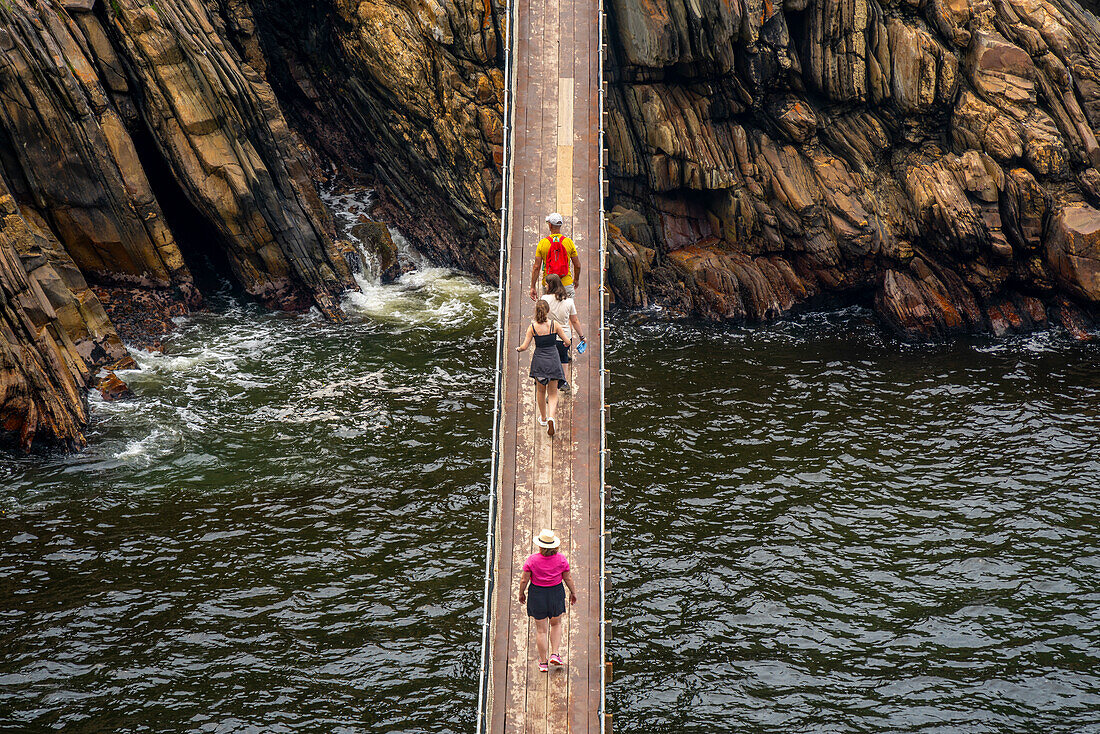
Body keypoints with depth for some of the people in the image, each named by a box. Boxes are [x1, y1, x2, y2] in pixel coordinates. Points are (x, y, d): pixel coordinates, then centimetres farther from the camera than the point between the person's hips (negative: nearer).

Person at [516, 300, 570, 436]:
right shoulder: (554, 324, -8)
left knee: (541, 391, 20)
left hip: (539, 361, 1)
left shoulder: (532, 327, -7)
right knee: (553, 393, 6)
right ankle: (551, 417, -18)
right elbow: (567, 341, -3)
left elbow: (524, 347, -7)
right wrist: (566, 344, 20)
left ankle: (543, 418, 34)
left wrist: (518, 349, 15)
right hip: (553, 360, -1)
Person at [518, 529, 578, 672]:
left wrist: (521, 593, 8)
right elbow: (568, 578, -1)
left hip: (537, 595, -1)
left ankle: (543, 663, 16)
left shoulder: (532, 559, -15)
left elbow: (524, 580, -9)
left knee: (541, 629, 9)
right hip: (556, 594, 1)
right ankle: (554, 654, 14)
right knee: (556, 624, 24)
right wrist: (573, 592, 15)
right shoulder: (561, 559, -10)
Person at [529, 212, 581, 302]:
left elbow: (536, 267, -5)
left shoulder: (542, 243, -3)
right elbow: (577, 266, 4)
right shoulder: (569, 242, -2)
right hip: (566, 284, 0)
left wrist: (533, 287, 1)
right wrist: (576, 280, 23)